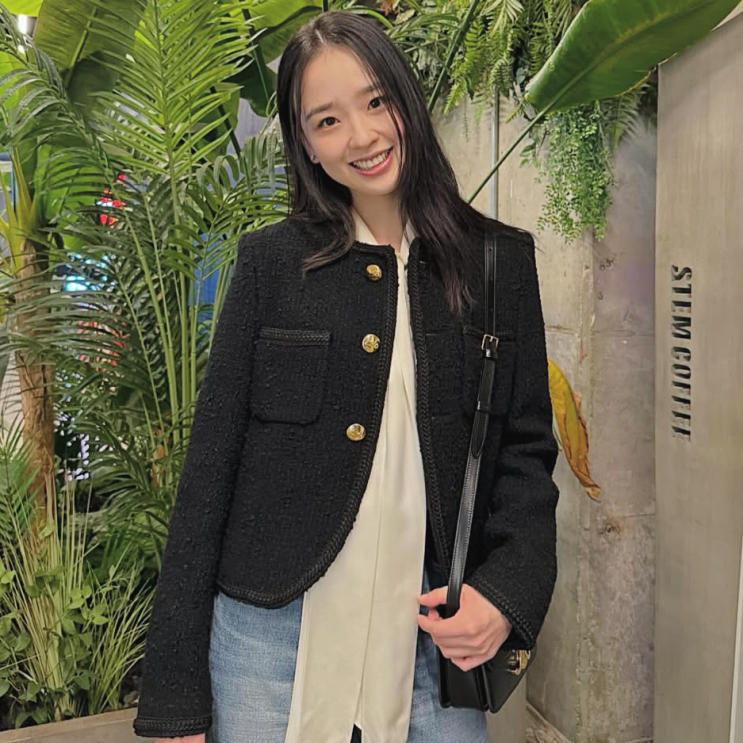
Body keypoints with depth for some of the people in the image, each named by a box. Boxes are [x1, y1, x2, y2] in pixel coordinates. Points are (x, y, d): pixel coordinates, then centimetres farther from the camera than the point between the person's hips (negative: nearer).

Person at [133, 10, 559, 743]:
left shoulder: (500, 262, 2)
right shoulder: (271, 262, -2)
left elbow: (526, 448, 5)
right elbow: (211, 462, -2)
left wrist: (507, 590, -12)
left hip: (436, 636, 1)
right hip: (272, 635, 0)